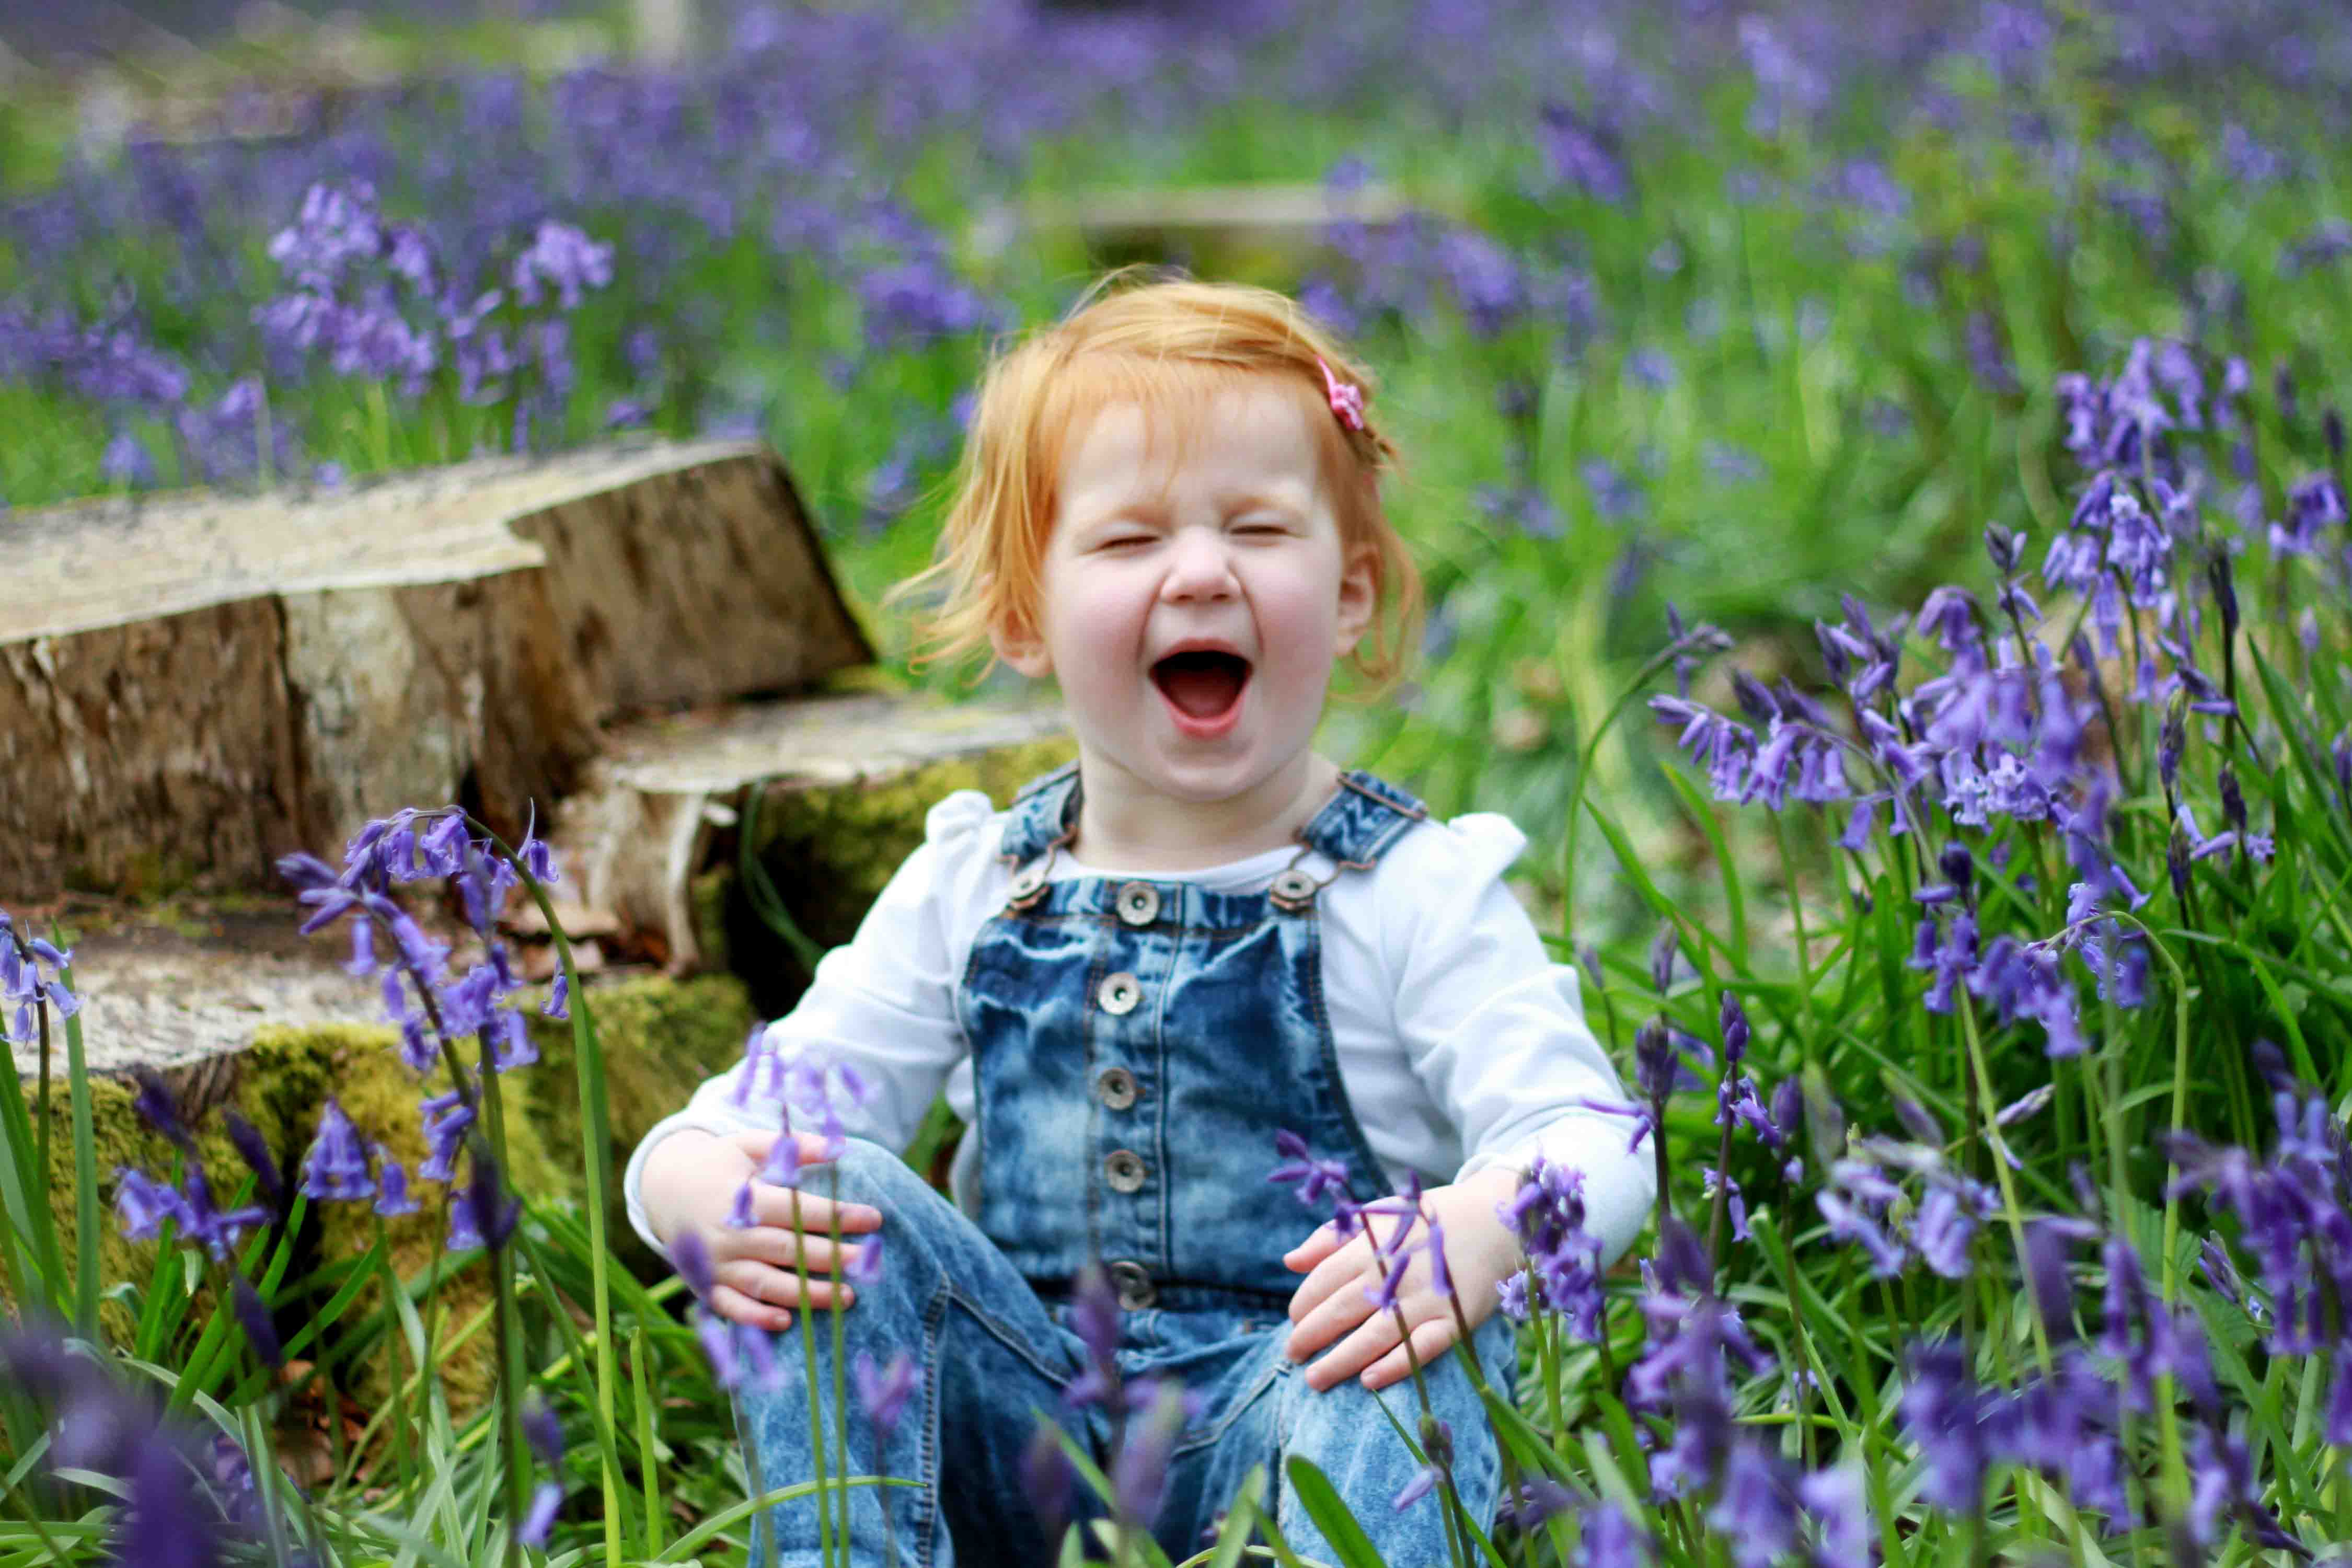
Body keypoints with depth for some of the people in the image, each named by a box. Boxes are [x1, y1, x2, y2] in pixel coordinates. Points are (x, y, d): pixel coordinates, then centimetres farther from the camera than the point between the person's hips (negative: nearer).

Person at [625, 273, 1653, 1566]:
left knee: (1390, 1362, -36)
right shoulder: (973, 891, 8)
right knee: (838, 1185, -18)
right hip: (1023, 1449, 4)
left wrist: (1476, 1229, -40)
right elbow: (733, 1122, 6)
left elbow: (1586, 1140, -15)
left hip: (1283, 1412, -4)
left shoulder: (1410, 890, -2)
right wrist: (706, 1195, -21)